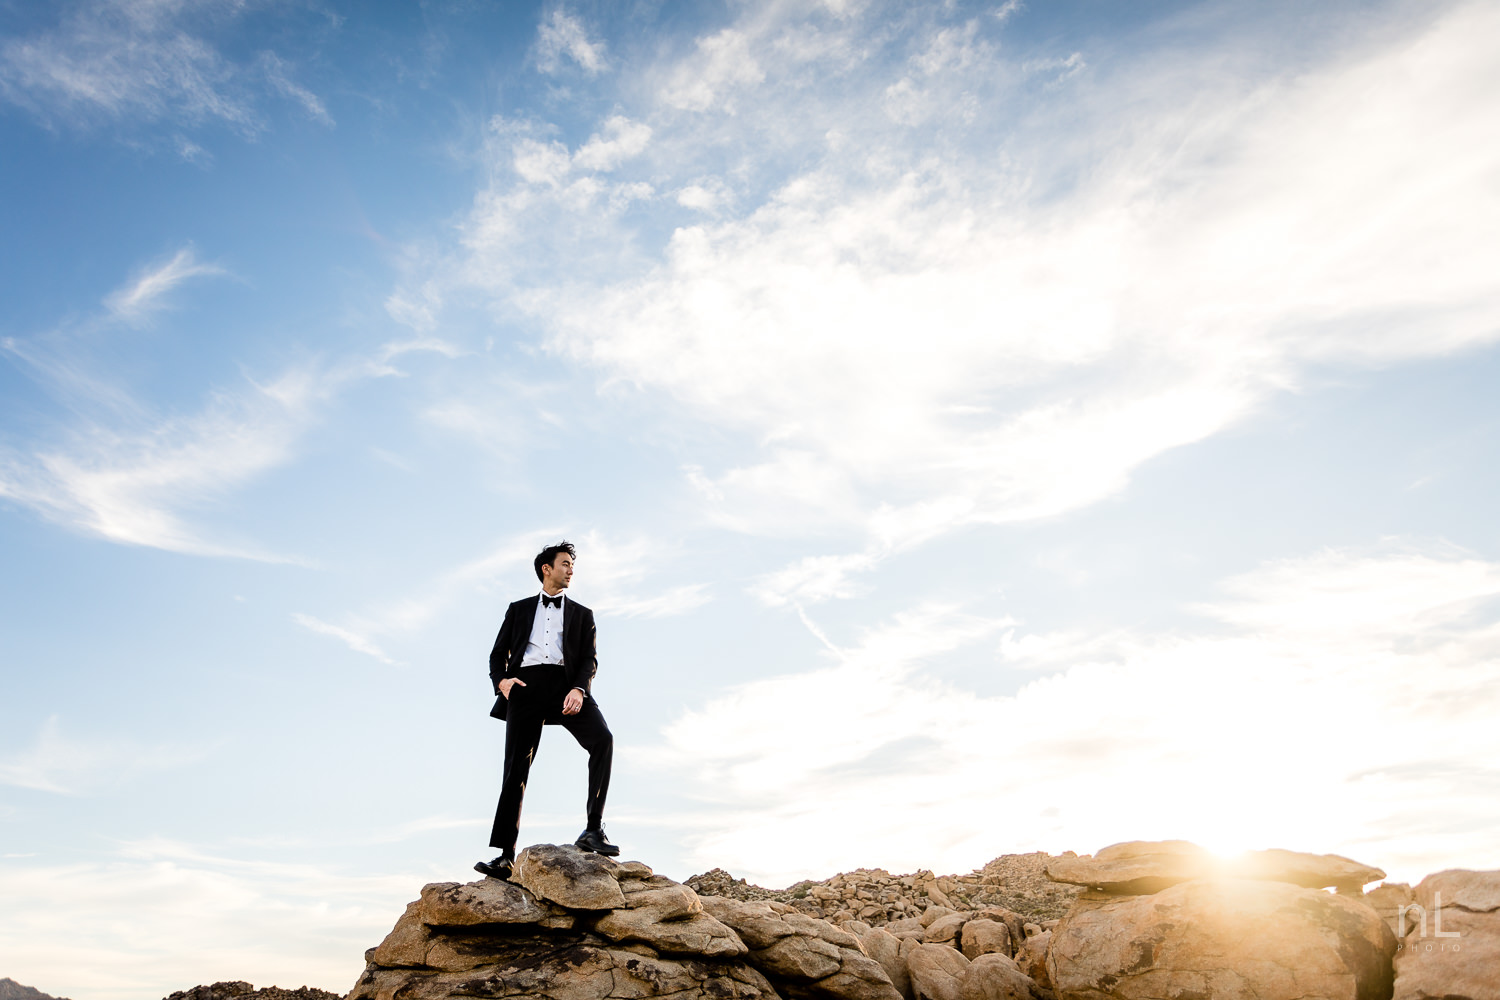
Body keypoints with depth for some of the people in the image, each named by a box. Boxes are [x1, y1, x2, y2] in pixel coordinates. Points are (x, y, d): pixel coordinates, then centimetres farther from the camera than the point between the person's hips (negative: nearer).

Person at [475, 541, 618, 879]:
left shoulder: (581, 614, 24)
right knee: (517, 767, -7)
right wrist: (501, 680, -5)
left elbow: (590, 659, 10)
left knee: (603, 739, -26)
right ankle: (505, 856, -5)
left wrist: (578, 689, -11)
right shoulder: (519, 609, 25)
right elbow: (498, 654, 18)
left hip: (565, 683, 0)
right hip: (525, 686, 0)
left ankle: (593, 829, -24)